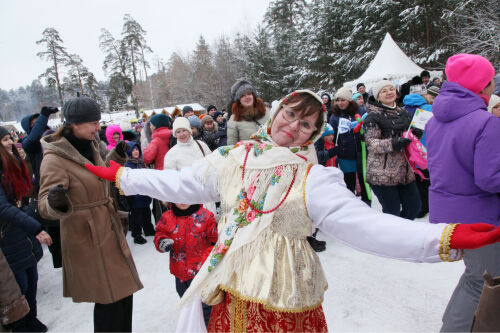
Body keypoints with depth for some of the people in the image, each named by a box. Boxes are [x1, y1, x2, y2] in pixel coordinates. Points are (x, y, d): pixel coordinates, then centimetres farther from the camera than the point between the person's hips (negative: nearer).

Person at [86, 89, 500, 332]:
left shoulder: (314, 179, -11)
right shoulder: (233, 157, -2)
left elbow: (363, 223, -20)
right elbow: (178, 183, 6)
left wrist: (442, 238, -31)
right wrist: (121, 175, 11)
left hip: (281, 289, -2)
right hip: (231, 285, 3)